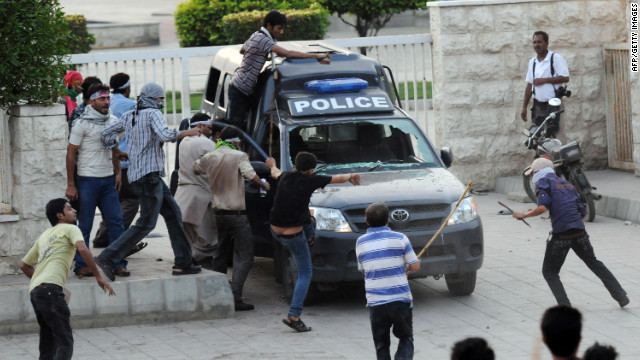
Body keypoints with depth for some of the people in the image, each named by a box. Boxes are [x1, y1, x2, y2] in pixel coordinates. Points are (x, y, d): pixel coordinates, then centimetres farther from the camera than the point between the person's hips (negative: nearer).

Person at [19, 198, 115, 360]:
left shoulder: (44, 236, 30)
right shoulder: (70, 229, 9)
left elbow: (24, 265, 36)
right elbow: (82, 249, -11)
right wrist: (98, 277, -8)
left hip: (34, 291, 8)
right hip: (50, 289, -8)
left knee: (48, 343, 16)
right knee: (65, 342, -13)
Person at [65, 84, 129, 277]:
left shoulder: (112, 121, 10)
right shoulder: (82, 123, -6)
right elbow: (71, 154, -5)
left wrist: (117, 172, 12)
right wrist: (71, 185, -8)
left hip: (108, 179, 5)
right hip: (88, 180, -5)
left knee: (116, 222, 0)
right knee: (85, 225, 0)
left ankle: (118, 264, 5)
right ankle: (81, 265, 8)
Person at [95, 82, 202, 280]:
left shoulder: (129, 116, 15)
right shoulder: (153, 114, -8)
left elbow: (106, 134, 14)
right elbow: (165, 135, -25)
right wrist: (186, 133, -11)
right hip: (149, 174, -10)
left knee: (173, 214, 13)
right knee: (146, 223, -9)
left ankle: (183, 263, 13)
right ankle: (107, 258, -13)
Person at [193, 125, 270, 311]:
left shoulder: (209, 158, 6)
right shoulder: (239, 156, -11)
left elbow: (195, 168, 25)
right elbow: (250, 175, -25)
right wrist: (264, 185, -8)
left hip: (219, 212, 6)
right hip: (237, 214, -6)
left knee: (221, 254, 21)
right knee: (244, 257, -4)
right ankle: (235, 297, -16)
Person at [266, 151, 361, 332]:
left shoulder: (286, 177, 3)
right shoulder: (310, 180, -9)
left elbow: (275, 173, 30)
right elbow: (337, 179, 7)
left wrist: (272, 165, 54)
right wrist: (350, 176, 29)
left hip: (275, 230, 6)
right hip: (293, 235, -6)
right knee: (305, 274, 5)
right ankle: (294, 315, -5)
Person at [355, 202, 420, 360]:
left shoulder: (361, 243, 6)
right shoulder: (399, 238, -2)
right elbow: (415, 266, 0)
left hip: (375, 301, 1)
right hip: (400, 299, -1)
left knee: (381, 345, 12)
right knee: (405, 339, 12)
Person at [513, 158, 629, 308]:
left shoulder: (544, 183, 1)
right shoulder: (566, 183, 21)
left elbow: (543, 207, -15)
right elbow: (582, 211, 18)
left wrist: (524, 215, -3)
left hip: (561, 235, -6)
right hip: (580, 233, 6)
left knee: (549, 272, 9)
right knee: (594, 263, 24)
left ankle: (565, 305, -8)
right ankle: (620, 295, 22)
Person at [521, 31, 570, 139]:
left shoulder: (555, 58, -6)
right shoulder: (532, 62, 14)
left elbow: (565, 78, -13)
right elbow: (529, 85, 17)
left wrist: (544, 80, -14)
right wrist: (524, 107, 13)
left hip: (552, 104, -6)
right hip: (538, 104, 6)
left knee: (551, 134, -10)